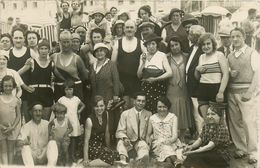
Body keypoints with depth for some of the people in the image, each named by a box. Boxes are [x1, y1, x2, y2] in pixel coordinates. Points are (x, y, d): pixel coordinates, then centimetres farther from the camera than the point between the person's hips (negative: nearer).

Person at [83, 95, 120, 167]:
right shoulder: (90, 120, -18)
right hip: (92, 147, -7)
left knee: (117, 156, -16)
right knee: (112, 158, -25)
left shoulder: (106, 115, -1)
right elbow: (86, 140, -17)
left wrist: (108, 147, 16)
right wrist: (86, 158, -19)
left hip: (102, 145, 7)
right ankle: (88, 164, -12)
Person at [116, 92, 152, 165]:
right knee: (121, 142, -33)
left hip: (141, 141, 1)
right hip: (128, 142, 0)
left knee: (144, 146, -33)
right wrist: (125, 138, -21)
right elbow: (119, 132, 1)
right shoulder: (125, 114, 4)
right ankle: (123, 160, -53)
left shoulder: (149, 114, 9)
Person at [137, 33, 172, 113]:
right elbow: (139, 76, 7)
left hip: (159, 88, -2)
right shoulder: (143, 56, 9)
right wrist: (143, 63, -4)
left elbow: (170, 73, -8)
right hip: (146, 88, 2)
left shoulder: (162, 55, 0)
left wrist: (155, 79, -11)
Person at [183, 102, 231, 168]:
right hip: (209, 154, 8)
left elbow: (210, 146, -24)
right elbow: (199, 140, 0)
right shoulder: (206, 126, 7)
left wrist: (193, 152, -30)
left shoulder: (222, 129, -17)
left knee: (194, 156, -27)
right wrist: (191, 146, -21)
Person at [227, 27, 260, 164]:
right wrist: (230, 74, -4)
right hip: (232, 91, 5)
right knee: (234, 122, 7)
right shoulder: (230, 56, 13)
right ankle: (240, 149, 20)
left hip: (247, 92, -5)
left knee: (248, 121, -10)